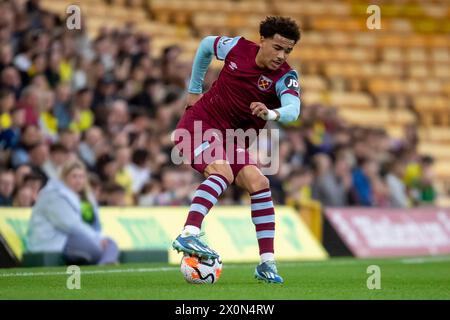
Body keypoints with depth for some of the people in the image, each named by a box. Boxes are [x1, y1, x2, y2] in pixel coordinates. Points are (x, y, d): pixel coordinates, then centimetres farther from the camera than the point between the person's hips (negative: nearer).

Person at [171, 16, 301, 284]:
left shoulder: (285, 77, -12)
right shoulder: (237, 48, -9)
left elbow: (292, 110, -33)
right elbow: (206, 45, 15)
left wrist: (271, 114, -55)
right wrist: (195, 88, 20)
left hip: (233, 140, 3)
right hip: (198, 123, -3)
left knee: (259, 183, -13)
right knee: (222, 172, -30)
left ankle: (267, 262, -7)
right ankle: (188, 235, -43)